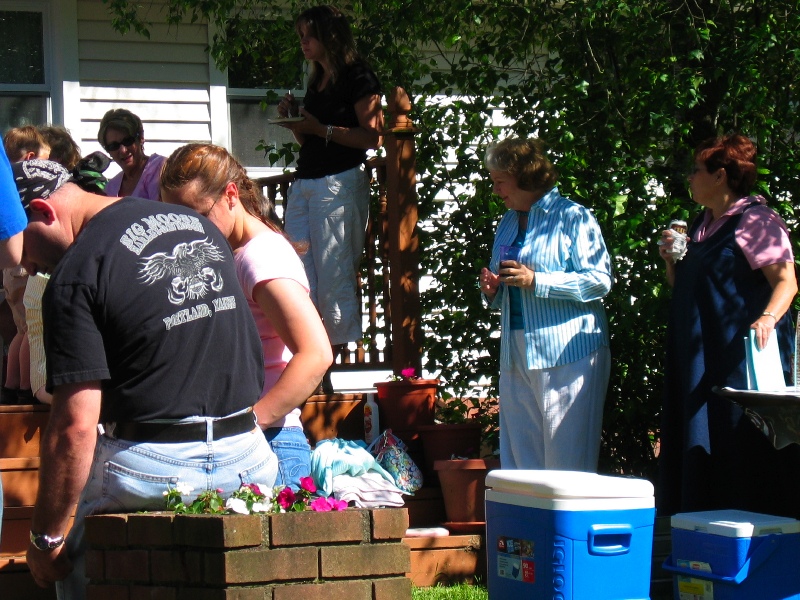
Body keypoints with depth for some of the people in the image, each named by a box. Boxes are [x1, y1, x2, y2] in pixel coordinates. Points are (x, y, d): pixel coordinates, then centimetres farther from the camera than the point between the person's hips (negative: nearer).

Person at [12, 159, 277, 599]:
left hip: (153, 467, -6)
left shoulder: (76, 274, -10)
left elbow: (76, 425, -16)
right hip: (247, 459, 6)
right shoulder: (196, 223, 12)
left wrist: (44, 538, -10)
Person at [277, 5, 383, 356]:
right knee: (298, 273, 0)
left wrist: (321, 128, -17)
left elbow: (373, 137, -14)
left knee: (335, 275, -8)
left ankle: (345, 351, -5)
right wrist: (293, 120, 9)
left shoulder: (357, 77, -4)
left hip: (339, 183, -8)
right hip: (303, 183, 8)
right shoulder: (316, 82, 22)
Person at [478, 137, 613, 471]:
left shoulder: (572, 217, -2)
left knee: (567, 463, -8)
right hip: (516, 357, 7)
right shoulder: (507, 224, 21)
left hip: (566, 355, -7)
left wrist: (536, 281, -16)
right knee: (519, 464, 3)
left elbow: (600, 281, -12)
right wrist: (492, 290, 7)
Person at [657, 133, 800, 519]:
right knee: (697, 453, 6)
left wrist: (768, 317, -35)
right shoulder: (702, 225, 19)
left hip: (740, 357, -9)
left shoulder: (755, 221, -7)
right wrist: (671, 259, 7)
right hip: (697, 357, 9)